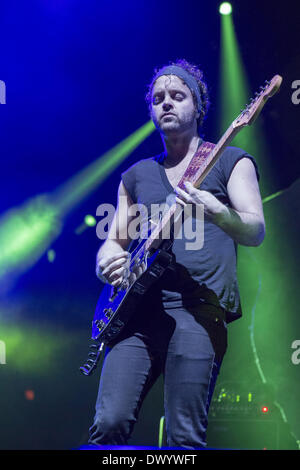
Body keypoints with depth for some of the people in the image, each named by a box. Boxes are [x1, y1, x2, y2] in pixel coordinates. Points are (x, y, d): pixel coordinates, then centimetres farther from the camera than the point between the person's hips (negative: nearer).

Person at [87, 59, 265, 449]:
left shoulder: (230, 160, 11)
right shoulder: (136, 175, 23)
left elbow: (256, 231, -1)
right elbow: (114, 241, 24)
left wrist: (215, 212, -23)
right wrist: (109, 261, -1)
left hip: (199, 310, -3)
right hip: (138, 308, 4)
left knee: (185, 438, -9)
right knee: (109, 424, -10)